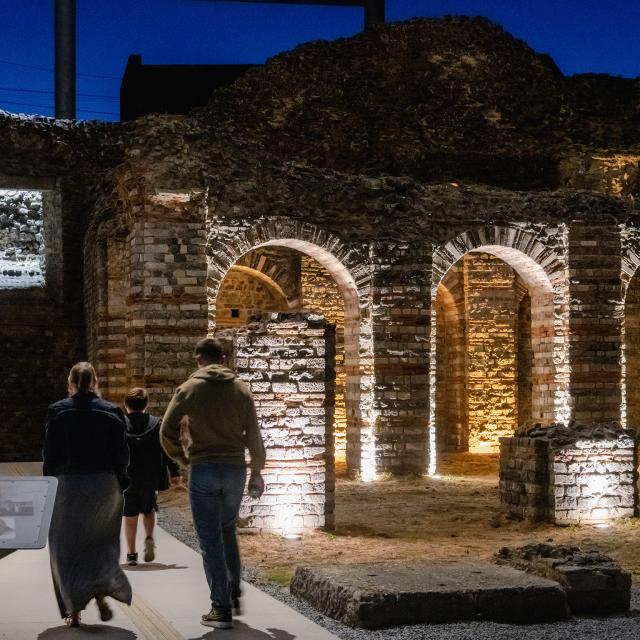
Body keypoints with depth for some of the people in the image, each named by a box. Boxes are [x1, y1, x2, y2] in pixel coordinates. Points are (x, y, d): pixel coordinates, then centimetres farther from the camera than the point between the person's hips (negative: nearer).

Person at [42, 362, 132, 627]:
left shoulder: (57, 412, -4)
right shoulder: (112, 412, -1)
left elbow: (50, 455, -3)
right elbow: (122, 455, 0)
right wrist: (119, 483, 11)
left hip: (68, 486, -1)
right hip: (105, 486, 1)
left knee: (67, 547, 8)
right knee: (101, 543, 17)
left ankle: (74, 608, 4)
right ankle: (101, 591, -6)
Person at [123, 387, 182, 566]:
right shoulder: (156, 424, -2)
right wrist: (175, 472, 5)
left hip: (127, 478, -1)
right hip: (150, 478, 1)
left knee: (130, 515, 8)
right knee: (148, 510, 21)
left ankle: (131, 553, 5)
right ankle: (149, 538, -2)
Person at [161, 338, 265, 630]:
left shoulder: (189, 388, -3)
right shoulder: (241, 389, 5)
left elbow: (166, 431, -5)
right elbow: (254, 436, 6)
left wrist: (181, 458, 12)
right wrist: (257, 470, 17)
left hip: (203, 471, -3)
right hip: (235, 470, 3)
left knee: (211, 540, 2)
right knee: (228, 531, 22)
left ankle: (221, 608, 2)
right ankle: (234, 594, 20)